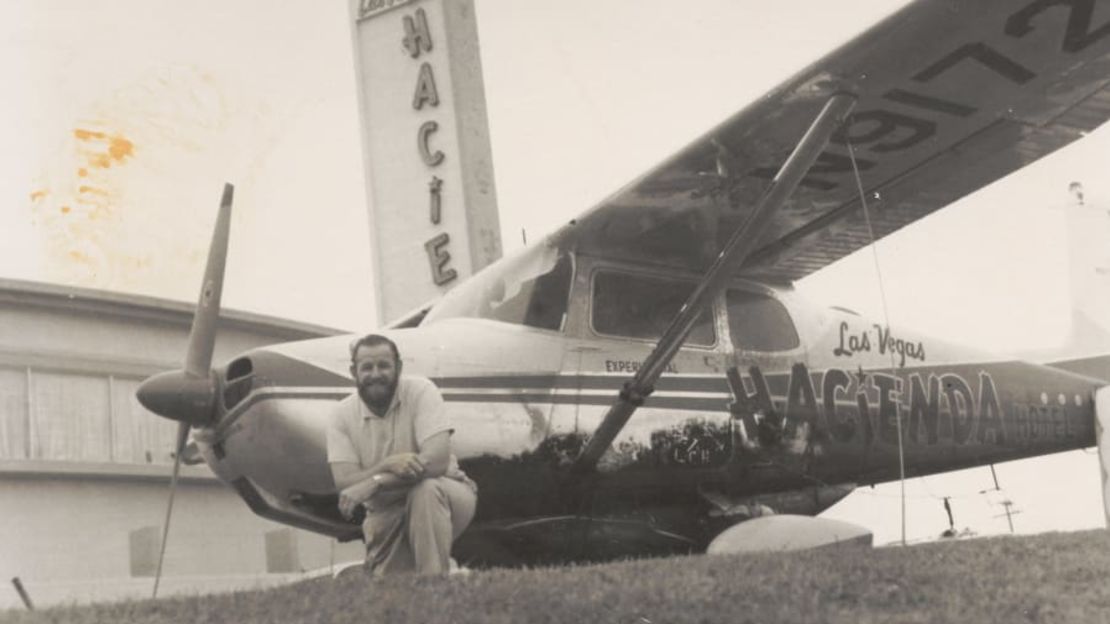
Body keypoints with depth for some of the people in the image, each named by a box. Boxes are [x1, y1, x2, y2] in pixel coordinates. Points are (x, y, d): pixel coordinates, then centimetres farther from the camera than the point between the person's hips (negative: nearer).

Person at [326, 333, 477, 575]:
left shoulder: (420, 391, -15)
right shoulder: (342, 416, -5)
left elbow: (438, 460, -26)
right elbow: (344, 483, -14)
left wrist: (373, 483, -33)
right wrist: (388, 465, -34)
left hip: (441, 495, -3)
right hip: (387, 514, 3)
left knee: (425, 488, -36)